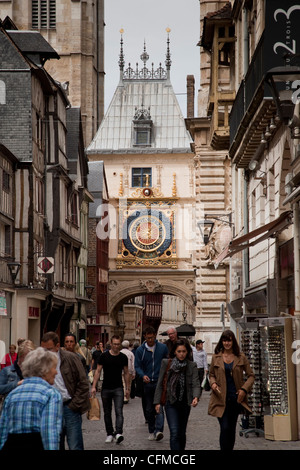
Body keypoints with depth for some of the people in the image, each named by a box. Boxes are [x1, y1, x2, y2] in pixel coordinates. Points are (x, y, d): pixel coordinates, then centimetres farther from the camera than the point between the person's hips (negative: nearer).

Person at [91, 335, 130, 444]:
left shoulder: (123, 357, 3)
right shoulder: (104, 356, -2)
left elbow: (126, 373, 11)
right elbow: (98, 371, 0)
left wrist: (127, 388, 10)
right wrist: (94, 386, -6)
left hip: (118, 389, -1)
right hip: (106, 389, 1)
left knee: (119, 411, -14)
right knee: (107, 413, 9)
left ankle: (118, 433, -24)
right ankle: (110, 434, 19)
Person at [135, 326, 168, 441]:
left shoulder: (163, 348, 2)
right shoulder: (140, 350, 3)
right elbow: (137, 366, 3)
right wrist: (143, 375, -17)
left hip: (160, 382, -2)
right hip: (147, 383, 2)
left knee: (159, 407, -16)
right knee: (149, 409, 8)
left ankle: (158, 430, -26)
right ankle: (151, 432, 19)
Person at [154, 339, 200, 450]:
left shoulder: (192, 366, -1)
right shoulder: (166, 363, -3)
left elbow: (196, 384, -9)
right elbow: (160, 383, 2)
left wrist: (196, 397, -29)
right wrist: (157, 402, -1)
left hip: (185, 404, 2)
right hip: (171, 403, -2)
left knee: (182, 433, 14)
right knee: (174, 433, -14)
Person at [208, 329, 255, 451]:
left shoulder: (240, 357, 3)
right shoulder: (216, 357, 3)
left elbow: (251, 375, 7)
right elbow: (211, 375, 14)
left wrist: (244, 389, -7)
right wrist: (213, 383, -7)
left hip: (236, 398, 1)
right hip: (221, 399, -1)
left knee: (232, 429, 9)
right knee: (225, 428, -11)